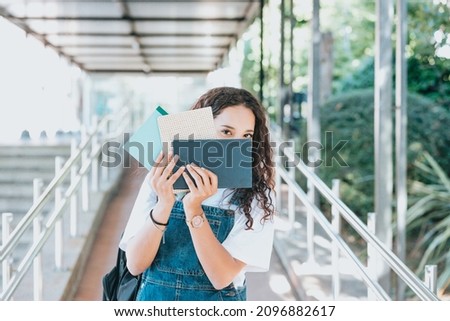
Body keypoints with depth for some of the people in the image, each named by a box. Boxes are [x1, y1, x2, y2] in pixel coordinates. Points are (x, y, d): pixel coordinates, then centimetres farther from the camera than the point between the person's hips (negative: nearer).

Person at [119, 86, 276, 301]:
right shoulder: (160, 182, -8)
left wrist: (193, 209, -29)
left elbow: (222, 277, -20)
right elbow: (135, 265, -14)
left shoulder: (255, 195, -12)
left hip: (217, 298, -1)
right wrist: (164, 204, -27)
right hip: (154, 297, 1)